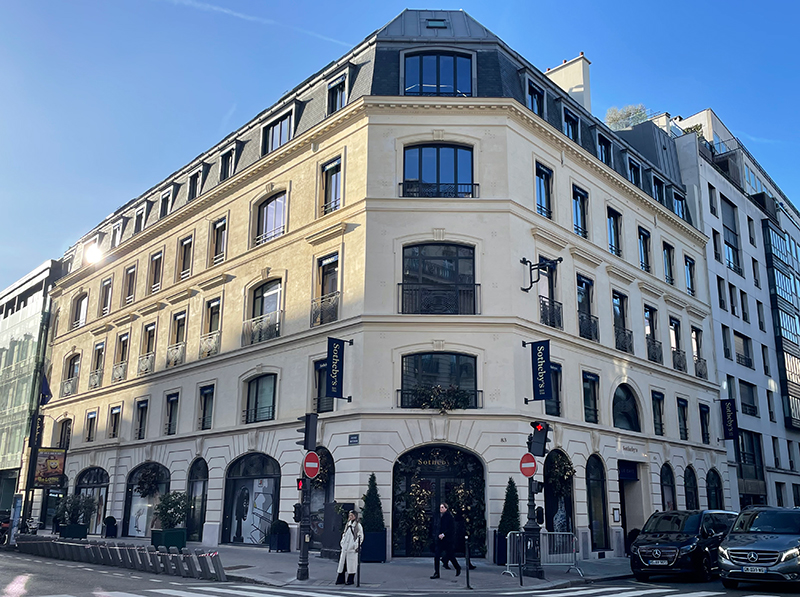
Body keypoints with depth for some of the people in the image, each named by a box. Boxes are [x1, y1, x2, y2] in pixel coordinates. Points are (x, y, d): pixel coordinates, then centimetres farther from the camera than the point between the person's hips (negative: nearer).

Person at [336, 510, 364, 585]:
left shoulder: (358, 525, -4)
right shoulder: (347, 524, 16)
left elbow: (361, 536, -6)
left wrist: (358, 545, -11)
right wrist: (342, 542, 14)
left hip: (352, 548, -6)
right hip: (345, 547, 6)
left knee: (351, 564, -3)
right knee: (343, 562, 4)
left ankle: (350, 580, 5)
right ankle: (341, 579, 9)